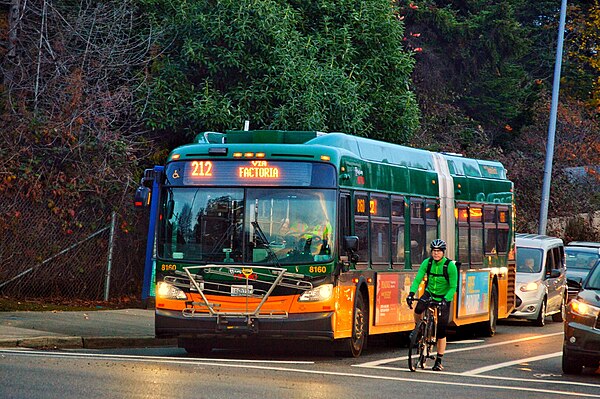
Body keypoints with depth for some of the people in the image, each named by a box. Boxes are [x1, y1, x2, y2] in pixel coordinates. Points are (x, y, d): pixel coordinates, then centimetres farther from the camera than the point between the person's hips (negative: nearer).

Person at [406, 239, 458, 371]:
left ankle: (439, 361, 7)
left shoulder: (450, 266, -18)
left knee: (441, 331, -2)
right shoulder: (427, 263, -9)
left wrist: (445, 300, -33)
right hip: (429, 294, 2)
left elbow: (453, 287, -18)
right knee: (418, 309, -32)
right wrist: (411, 293, -27)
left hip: (444, 297, -2)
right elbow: (417, 279, -11)